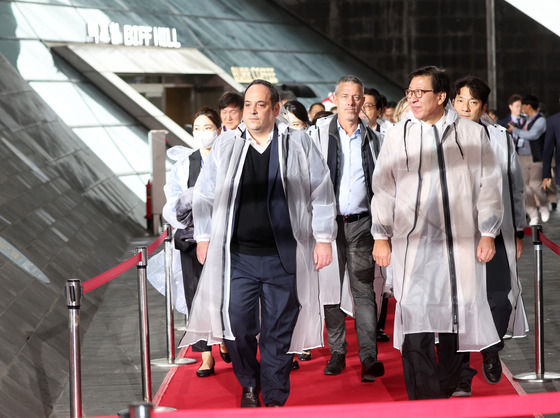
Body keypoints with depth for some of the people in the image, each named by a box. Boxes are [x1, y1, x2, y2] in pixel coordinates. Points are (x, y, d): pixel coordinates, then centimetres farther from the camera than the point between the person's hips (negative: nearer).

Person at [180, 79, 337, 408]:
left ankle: (275, 398, 16)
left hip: (284, 257, -1)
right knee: (237, 324, -4)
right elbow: (205, 194, 15)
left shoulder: (299, 145, 3)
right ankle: (249, 385, 22)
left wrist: (323, 238, 3)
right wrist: (204, 237, 12)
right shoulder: (226, 147, 7)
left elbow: (322, 193, 6)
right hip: (238, 256, 1)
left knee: (279, 330, 3)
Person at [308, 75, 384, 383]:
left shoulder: (371, 138, 8)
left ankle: (369, 357, 0)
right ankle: (337, 352, 14)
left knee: (364, 290, -2)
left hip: (361, 222, 0)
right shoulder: (319, 134, 2)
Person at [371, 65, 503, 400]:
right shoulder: (397, 136, 8)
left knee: (455, 316, 4)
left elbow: (489, 185, 8)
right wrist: (381, 237, 7)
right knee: (414, 319, -9)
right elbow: (383, 189, 11)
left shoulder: (472, 134, 6)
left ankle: (449, 391, 16)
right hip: (412, 242, 0)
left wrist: (488, 234, 2)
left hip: (460, 242, 0)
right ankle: (425, 398, -7)